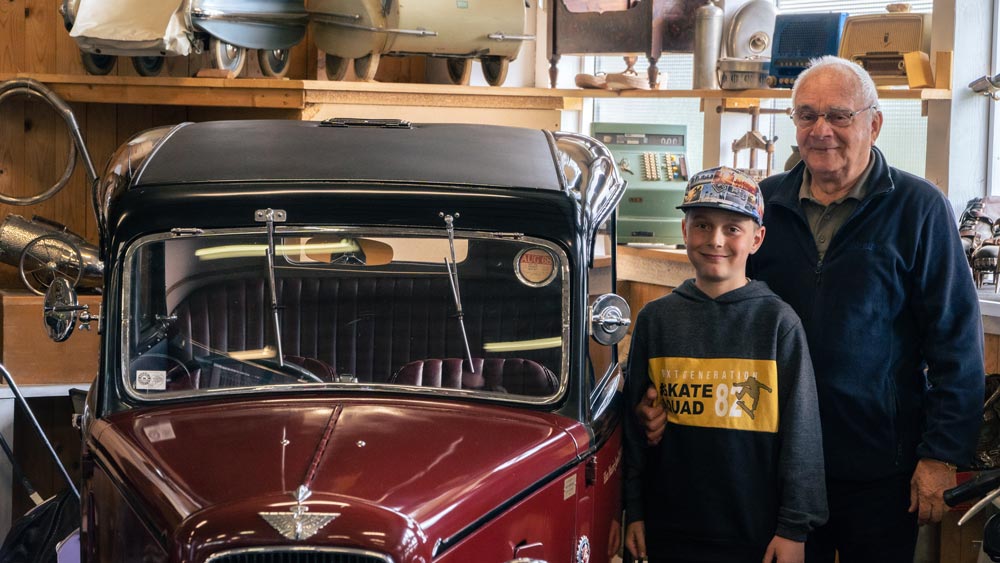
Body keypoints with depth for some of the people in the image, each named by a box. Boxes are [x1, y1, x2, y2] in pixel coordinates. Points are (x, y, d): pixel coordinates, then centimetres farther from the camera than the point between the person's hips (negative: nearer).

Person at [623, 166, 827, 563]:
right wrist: (633, 511, 7)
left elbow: (800, 432, -3)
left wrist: (794, 528, -5)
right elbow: (635, 423, 8)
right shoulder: (655, 319, 3)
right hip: (669, 530, 2)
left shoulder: (778, 322, -5)